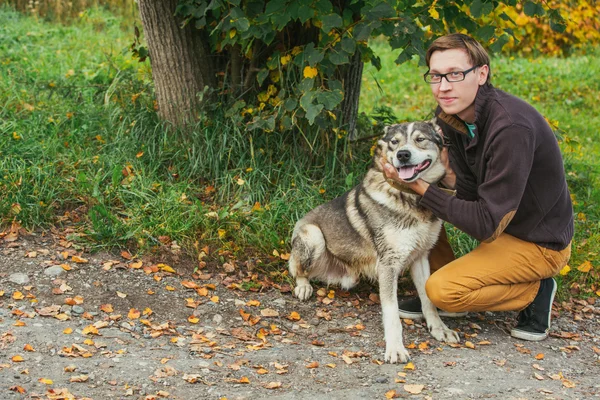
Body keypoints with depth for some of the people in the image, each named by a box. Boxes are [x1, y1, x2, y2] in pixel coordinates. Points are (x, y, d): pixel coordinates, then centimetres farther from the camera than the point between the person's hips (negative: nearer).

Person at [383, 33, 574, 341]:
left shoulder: (512, 127, -32)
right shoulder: (450, 115, -7)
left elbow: (487, 224, -30)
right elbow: (469, 195, -4)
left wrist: (421, 187, -27)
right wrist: (447, 174, -25)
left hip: (538, 243, -8)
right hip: (497, 218, 8)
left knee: (444, 290, -22)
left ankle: (535, 292, 1)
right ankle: (434, 296, 11)